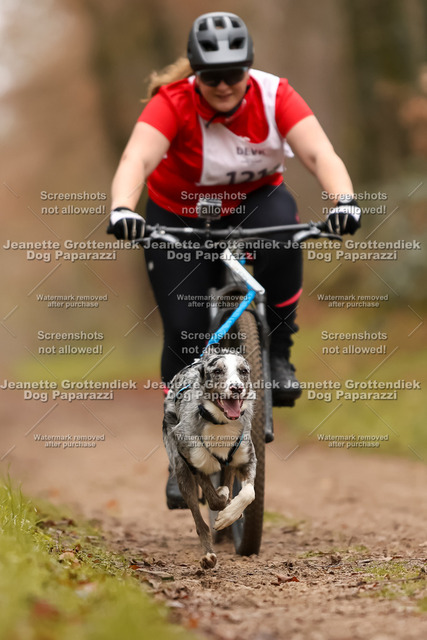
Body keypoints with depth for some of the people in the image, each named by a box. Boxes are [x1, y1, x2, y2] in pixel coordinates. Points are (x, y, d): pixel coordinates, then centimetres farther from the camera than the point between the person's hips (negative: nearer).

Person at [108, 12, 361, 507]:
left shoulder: (274, 95, -22)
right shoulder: (173, 103, -27)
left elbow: (320, 153, -33)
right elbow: (137, 158, -42)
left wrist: (343, 200, -53)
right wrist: (121, 208, -62)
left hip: (254, 204, 1)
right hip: (179, 218, -1)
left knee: (282, 230, -35)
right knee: (185, 334, -10)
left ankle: (277, 355, -17)